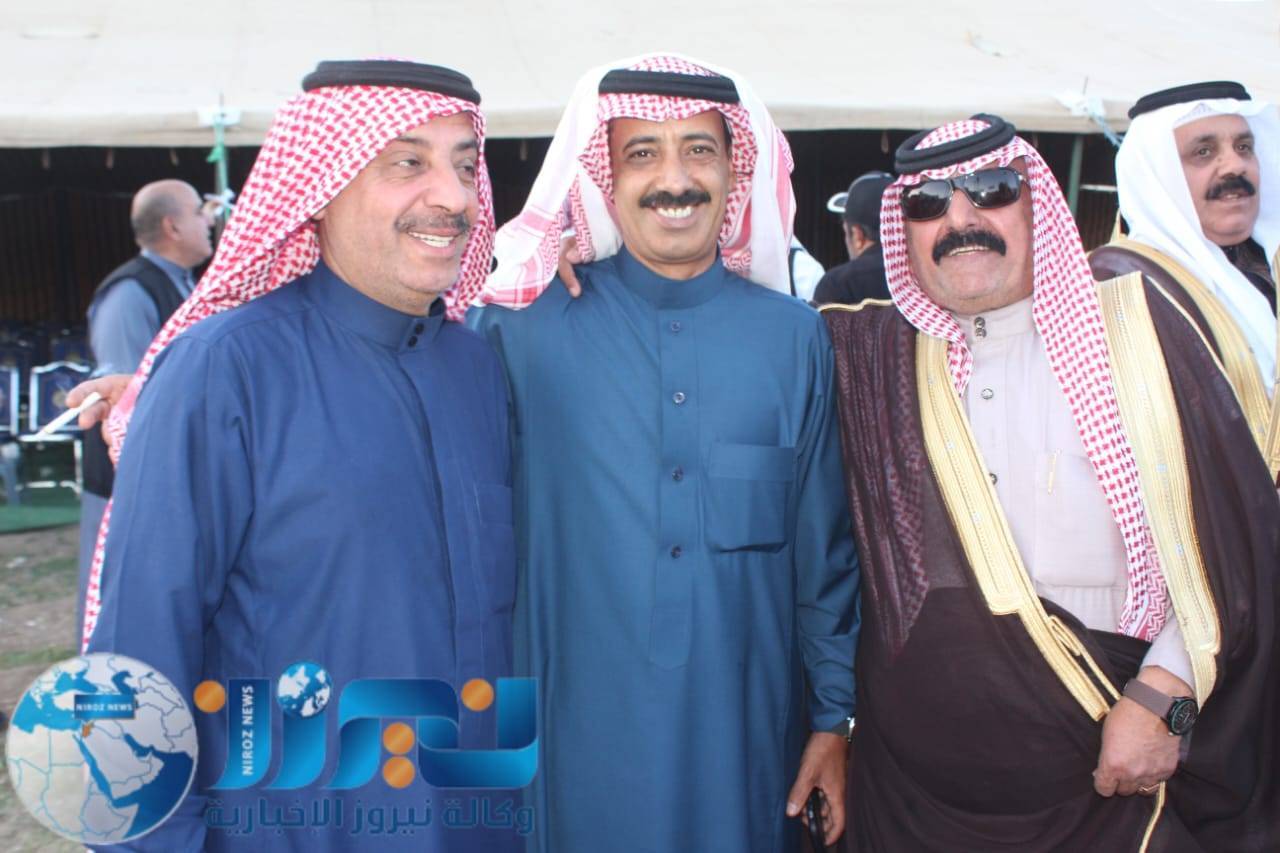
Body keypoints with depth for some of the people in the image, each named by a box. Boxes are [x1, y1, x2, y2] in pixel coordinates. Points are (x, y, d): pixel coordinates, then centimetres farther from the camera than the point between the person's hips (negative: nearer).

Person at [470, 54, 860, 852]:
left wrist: (835, 716, 5)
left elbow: (825, 549, 5)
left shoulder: (792, 335, 1)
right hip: (575, 743, -1)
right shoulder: (524, 324, -6)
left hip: (749, 737, 2)